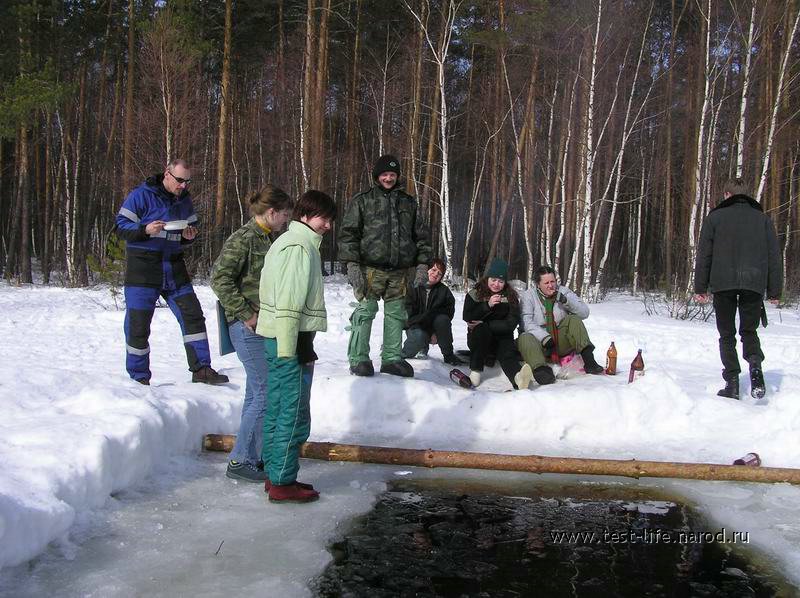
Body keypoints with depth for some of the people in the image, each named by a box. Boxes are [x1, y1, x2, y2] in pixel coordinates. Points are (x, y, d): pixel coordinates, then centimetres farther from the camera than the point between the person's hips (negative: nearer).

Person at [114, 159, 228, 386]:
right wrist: (145, 230, -25)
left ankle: (201, 369, 10)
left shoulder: (184, 199, 9)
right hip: (143, 268, -5)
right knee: (138, 324, -1)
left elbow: (192, 226, 21)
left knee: (193, 316, 1)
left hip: (174, 269, 5)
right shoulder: (141, 195, -8)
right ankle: (139, 378, 12)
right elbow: (120, 226, -8)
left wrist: (189, 236, -3)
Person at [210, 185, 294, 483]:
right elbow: (220, 278, -19)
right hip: (249, 328, -9)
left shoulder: (265, 238, 14)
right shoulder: (243, 239, -14)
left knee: (256, 392, 15)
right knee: (266, 392, -7)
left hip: (264, 326, 9)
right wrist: (245, 313, -18)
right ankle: (240, 460, 3)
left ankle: (253, 455, 25)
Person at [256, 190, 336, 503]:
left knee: (277, 410, 15)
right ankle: (283, 483, 2)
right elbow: (289, 302, -21)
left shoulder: (286, 242, 20)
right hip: (292, 339, -10)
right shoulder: (300, 246, -13)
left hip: (277, 339, 10)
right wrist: (298, 347, -22)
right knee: (294, 415, -4)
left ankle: (274, 474, 23)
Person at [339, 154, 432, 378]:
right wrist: (352, 264, -11)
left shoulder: (408, 203, 17)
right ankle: (359, 358, 1)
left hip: (399, 270, 4)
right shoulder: (362, 201, 5)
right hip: (371, 268, -4)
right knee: (366, 311, -6)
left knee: (396, 314, 7)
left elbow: (420, 235, 18)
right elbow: (348, 232, 0)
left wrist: (423, 264, 8)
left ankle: (392, 358, 15)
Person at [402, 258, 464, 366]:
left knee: (442, 319, -30)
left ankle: (448, 356, -16)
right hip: (416, 327, -3)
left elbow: (449, 312, -5)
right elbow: (409, 313, -11)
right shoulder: (414, 288, -6)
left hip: (433, 328, 3)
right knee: (419, 337, -37)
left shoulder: (444, 291, 1)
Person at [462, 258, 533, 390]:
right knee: (482, 329, -34)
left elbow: (512, 323, -8)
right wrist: (487, 306, -22)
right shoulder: (474, 294, 2)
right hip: (478, 338, 0)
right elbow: (467, 318, -10)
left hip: (502, 336, 0)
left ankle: (517, 377, -66)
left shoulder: (511, 297, 2)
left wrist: (485, 324, -17)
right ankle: (475, 371, -30)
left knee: (508, 351, -32)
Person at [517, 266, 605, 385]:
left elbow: (584, 312, 0)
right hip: (541, 342, -2)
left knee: (574, 319, -20)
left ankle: (588, 359, -31)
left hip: (562, 343, 2)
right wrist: (544, 337, -27)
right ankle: (541, 370, -55)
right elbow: (526, 322, -13)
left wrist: (566, 301, -17)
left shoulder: (563, 292, 8)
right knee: (525, 338, -32)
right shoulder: (528, 296, 1)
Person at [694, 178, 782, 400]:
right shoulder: (762, 218, 11)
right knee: (749, 331, 14)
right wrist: (774, 291, 11)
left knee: (727, 335, 8)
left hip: (723, 284, -1)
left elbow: (703, 255, 2)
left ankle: (732, 383, 0)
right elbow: (774, 256, 9)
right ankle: (755, 365, -15)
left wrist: (700, 287, 5)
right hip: (754, 284, 2)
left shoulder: (715, 217, 5)